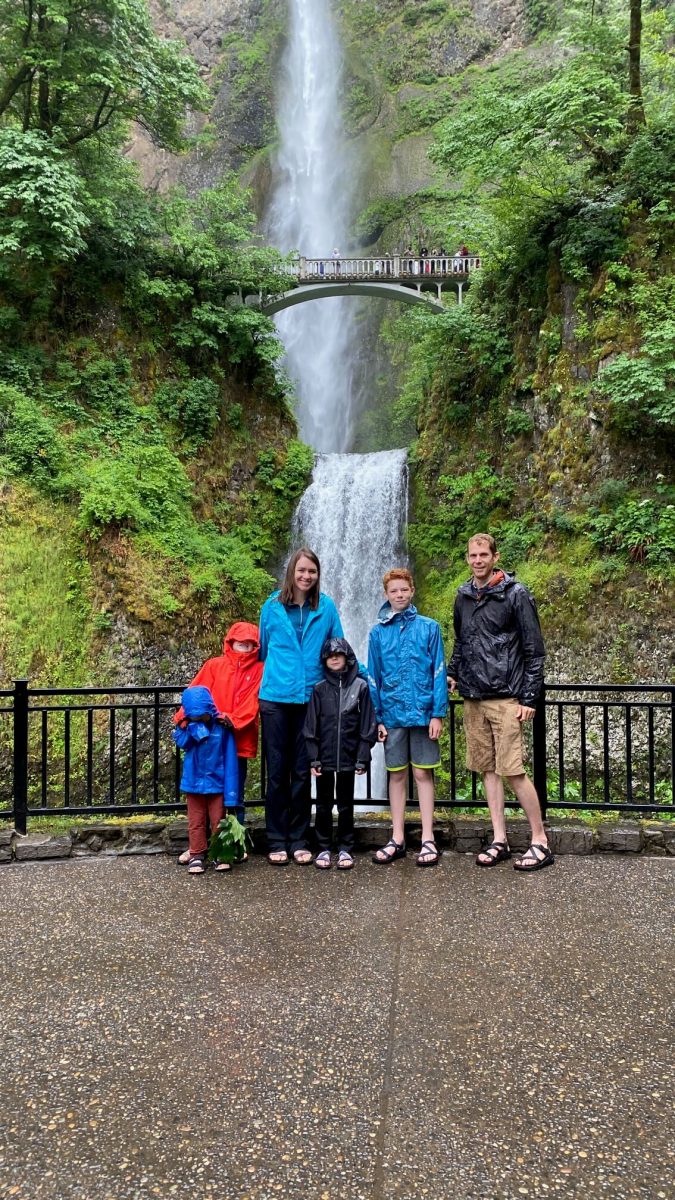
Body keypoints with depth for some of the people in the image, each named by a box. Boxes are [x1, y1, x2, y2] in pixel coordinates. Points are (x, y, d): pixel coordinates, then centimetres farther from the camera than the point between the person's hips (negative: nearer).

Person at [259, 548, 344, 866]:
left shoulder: (326, 608, 2)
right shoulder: (273, 606, 2)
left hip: (310, 699, 0)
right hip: (276, 697, 0)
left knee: (302, 772, 7)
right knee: (277, 771, 4)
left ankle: (299, 841, 17)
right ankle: (276, 841, 13)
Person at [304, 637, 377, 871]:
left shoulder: (360, 686, 0)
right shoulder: (319, 689, 3)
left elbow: (367, 725, -1)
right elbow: (311, 726, 3)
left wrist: (362, 758, -6)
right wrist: (313, 758, -4)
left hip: (348, 758, -1)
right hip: (324, 758, 1)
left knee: (345, 805, 9)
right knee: (323, 805, 8)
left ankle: (345, 849, 17)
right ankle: (324, 849, 18)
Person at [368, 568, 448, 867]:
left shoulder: (429, 628, -1)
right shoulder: (378, 632, 3)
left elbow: (438, 672, -2)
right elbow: (373, 678, 6)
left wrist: (438, 713, -7)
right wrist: (377, 718, 2)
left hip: (422, 711, -2)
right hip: (392, 714, 2)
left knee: (422, 773, 4)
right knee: (397, 775, 10)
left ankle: (428, 839, 13)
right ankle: (397, 839, 19)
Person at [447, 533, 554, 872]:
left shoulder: (515, 595, -5)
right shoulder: (463, 596, 12)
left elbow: (534, 649, -7)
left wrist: (529, 698, -10)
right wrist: (452, 674, 14)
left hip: (505, 698, -6)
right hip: (473, 699, 6)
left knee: (512, 771, -7)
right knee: (487, 769, 9)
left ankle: (540, 841, 5)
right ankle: (499, 840, 17)